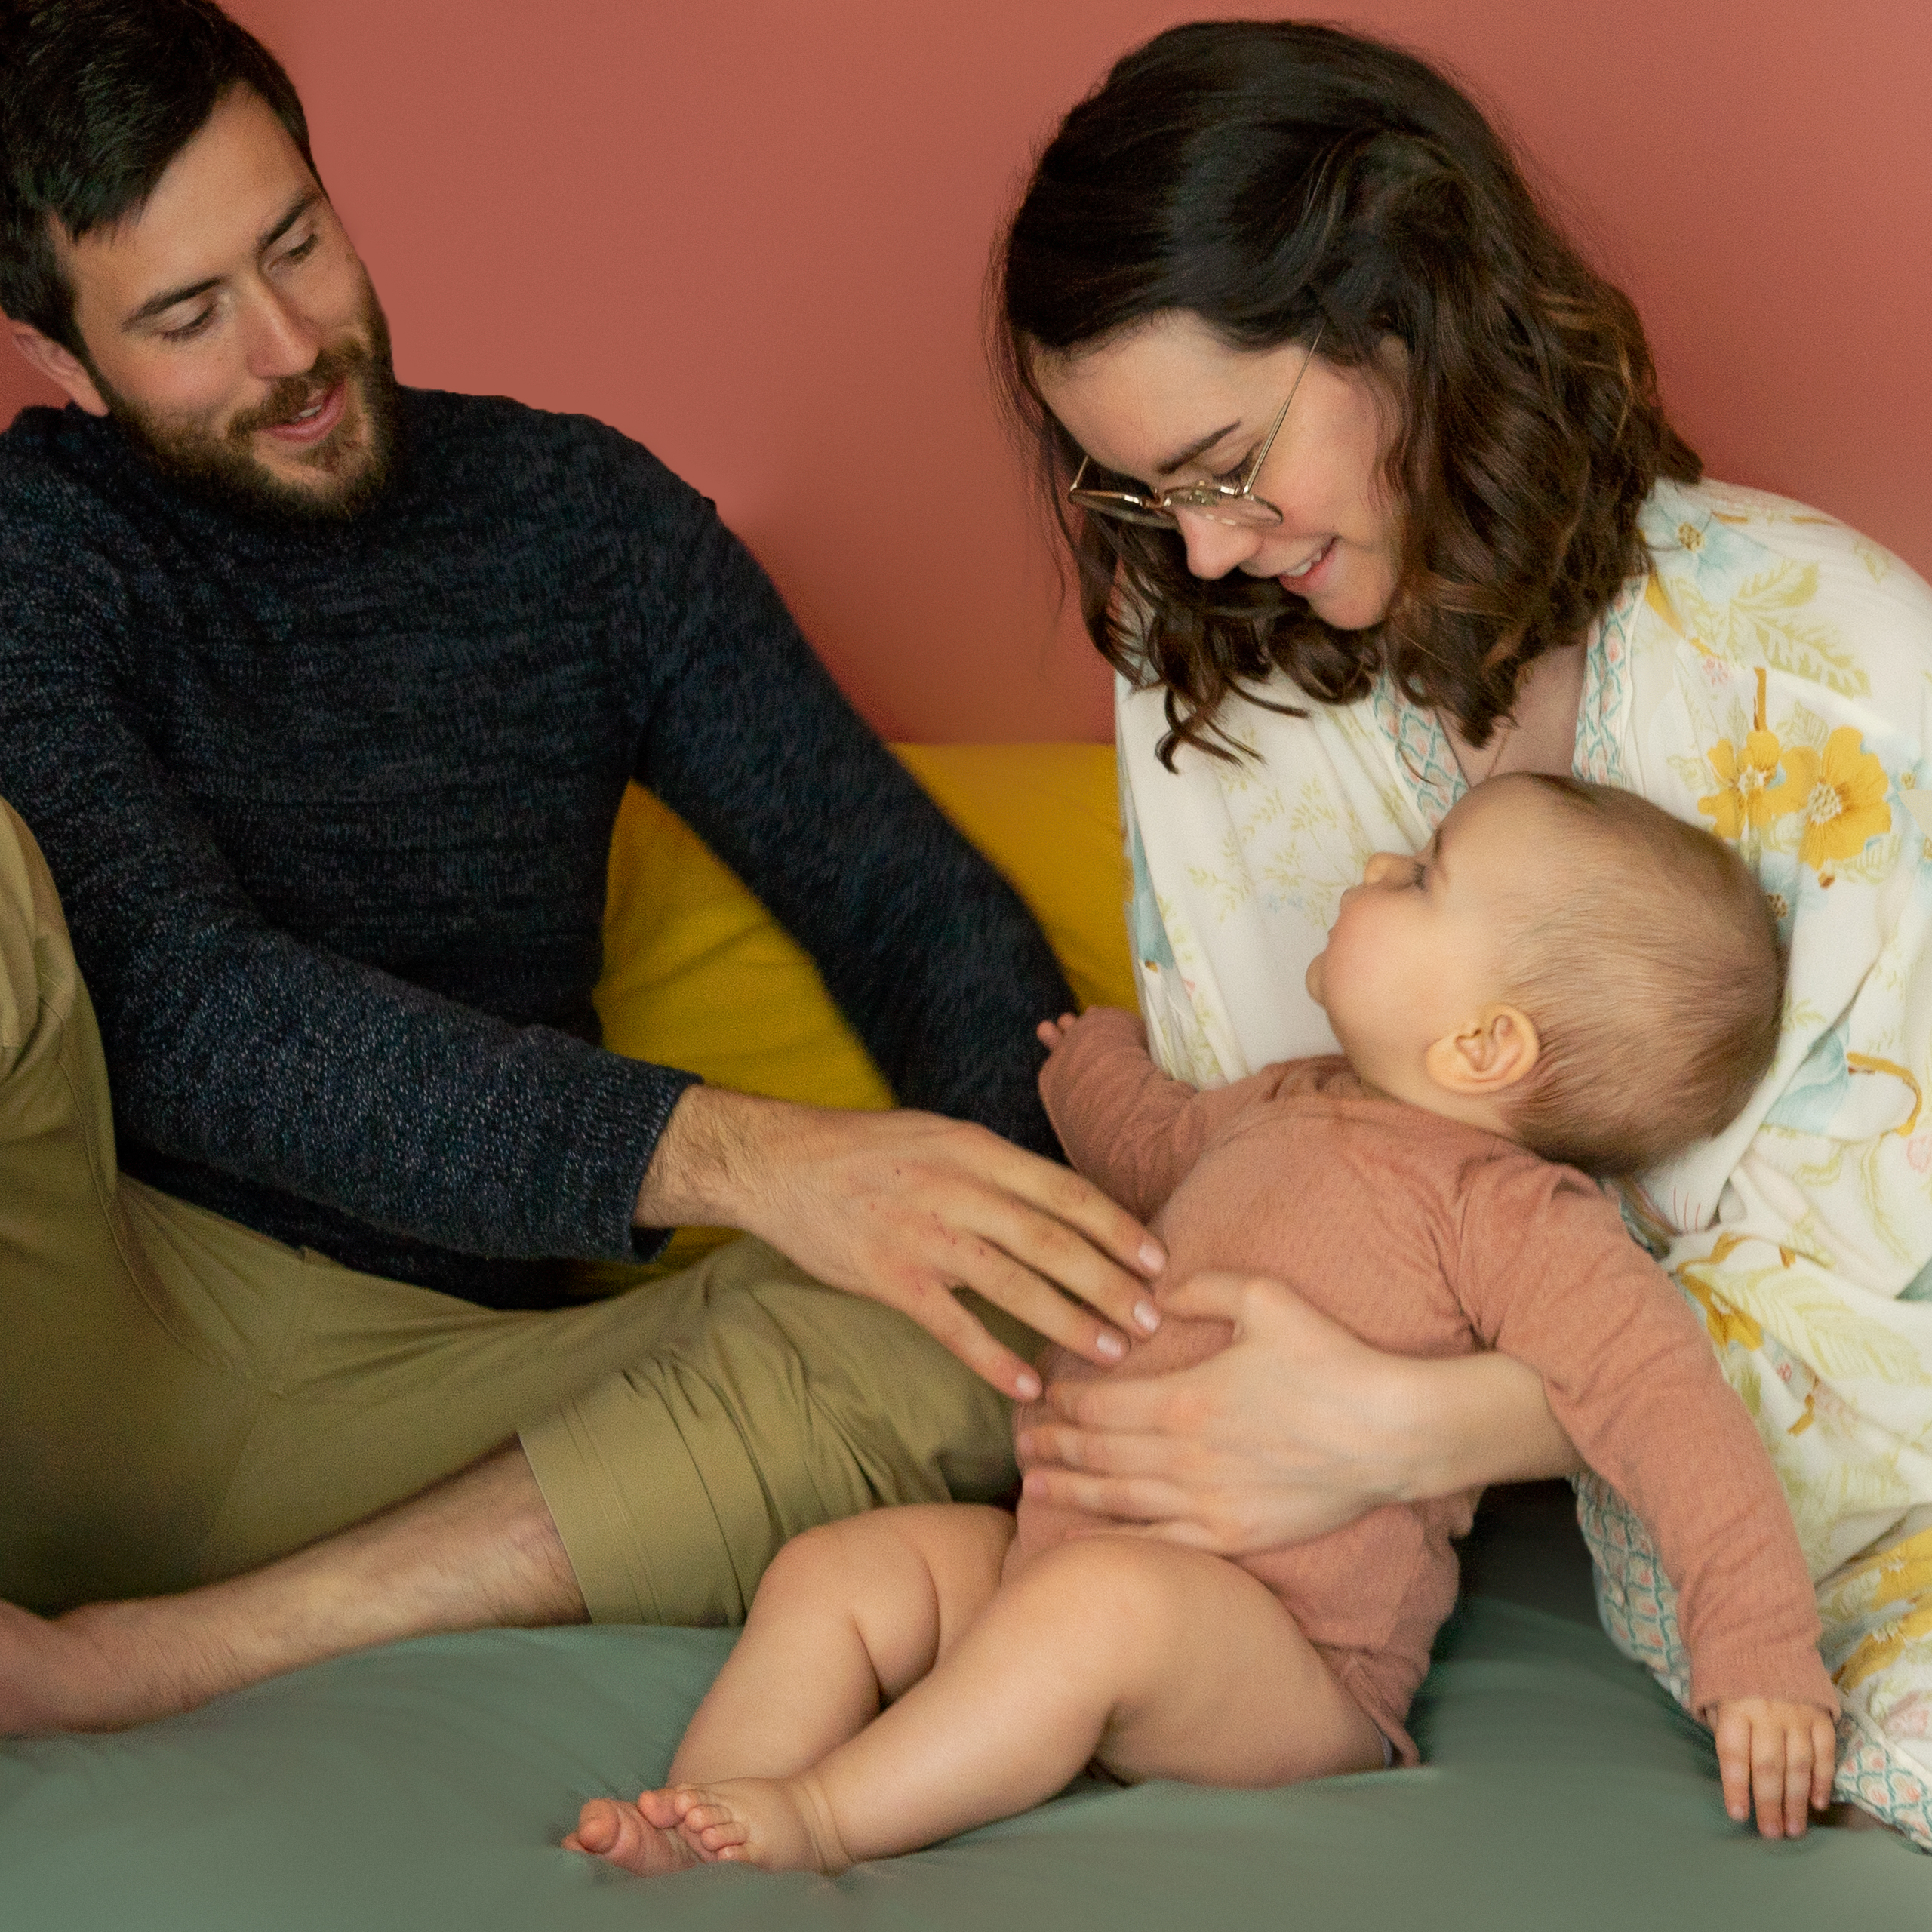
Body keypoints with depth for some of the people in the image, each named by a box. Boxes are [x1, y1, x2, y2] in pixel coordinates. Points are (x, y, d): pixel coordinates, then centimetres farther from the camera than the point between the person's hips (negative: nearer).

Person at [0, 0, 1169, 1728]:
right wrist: (735, 1156, -30)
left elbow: (919, 908, 8)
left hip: (433, 1393, 4)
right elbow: (184, 1012, -18)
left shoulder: (580, 516, 10)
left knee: (993, 1335, -24)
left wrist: (1037, 1221, -15)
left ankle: (151, 1659, -26)